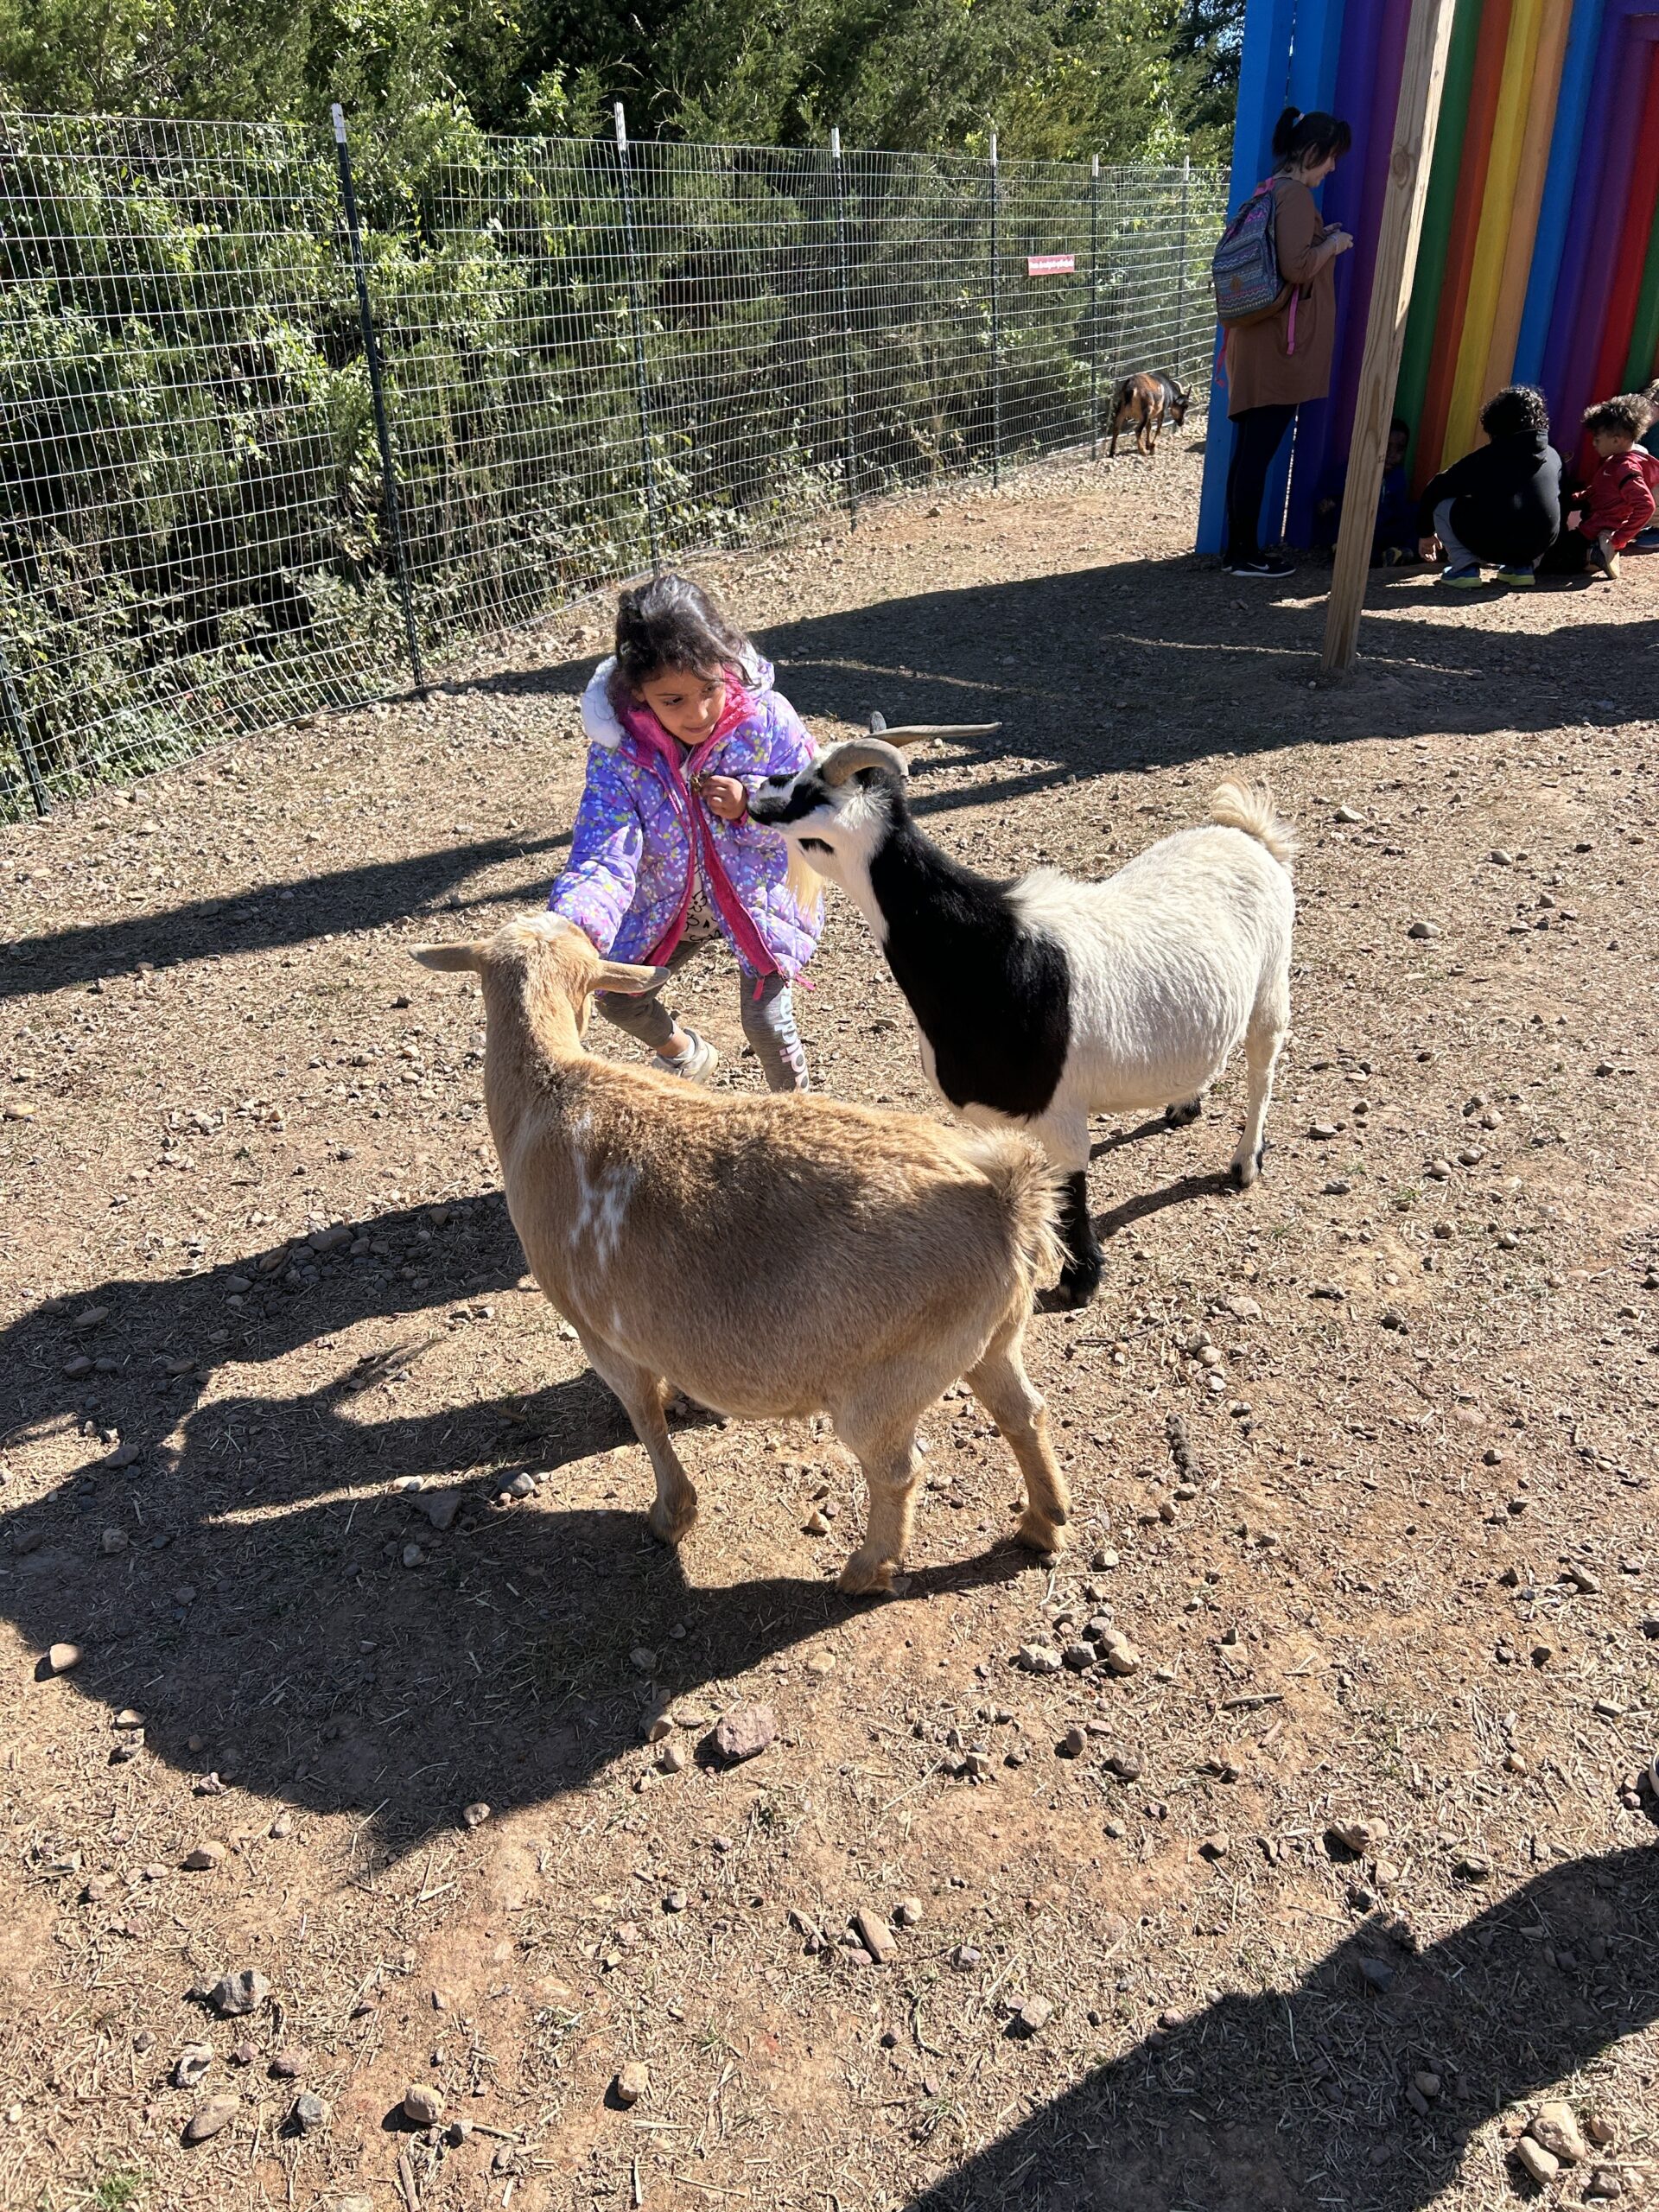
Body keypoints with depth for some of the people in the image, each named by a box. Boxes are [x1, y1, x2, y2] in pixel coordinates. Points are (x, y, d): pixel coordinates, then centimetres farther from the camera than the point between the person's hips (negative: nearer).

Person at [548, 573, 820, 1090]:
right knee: (616, 997, 11)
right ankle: (687, 1055, 45)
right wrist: (575, 925, -51)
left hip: (758, 897, -3)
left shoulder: (767, 719, -24)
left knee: (765, 1017, -10)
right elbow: (603, 856, -30)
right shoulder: (617, 751, -23)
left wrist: (753, 808, -33)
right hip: (667, 906, 3)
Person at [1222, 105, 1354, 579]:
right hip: (1280, 344, -9)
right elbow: (1297, 267, -21)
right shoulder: (1296, 194, -12)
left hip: (1259, 336, 9)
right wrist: (1332, 244, -4)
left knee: (1251, 448, 9)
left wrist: (1319, 240, 19)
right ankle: (1246, 554, -3)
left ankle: (1238, 548, 13)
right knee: (1260, 449, -7)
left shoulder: (1273, 190, 17)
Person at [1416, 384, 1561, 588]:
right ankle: (1523, 566, 17)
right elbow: (1559, 502, 26)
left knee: (1442, 503, 17)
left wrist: (1427, 533, 28)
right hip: (1540, 546, 4)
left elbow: (1435, 490, 13)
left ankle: (1465, 567, 3)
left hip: (1492, 544, -4)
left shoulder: (1487, 456, 10)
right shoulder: (1553, 456, 16)